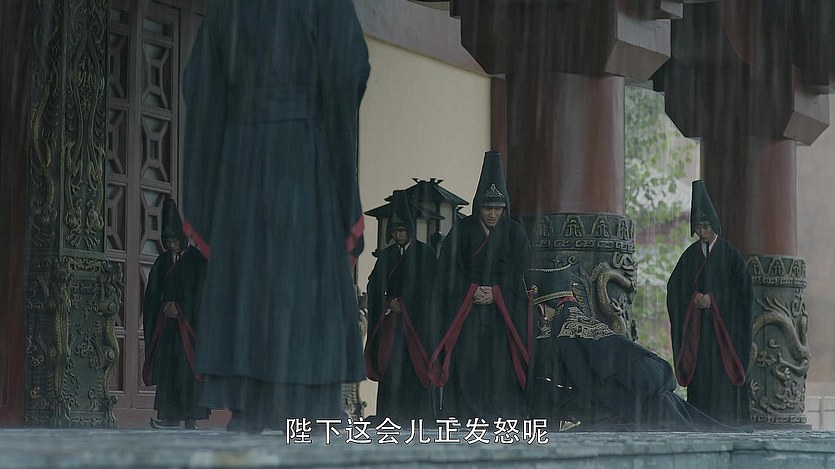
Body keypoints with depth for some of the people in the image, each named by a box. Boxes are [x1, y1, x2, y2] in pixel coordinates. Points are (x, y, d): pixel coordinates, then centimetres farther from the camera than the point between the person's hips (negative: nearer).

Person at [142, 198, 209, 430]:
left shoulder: (197, 260, -1)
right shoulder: (162, 261, 13)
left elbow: (200, 292, -5)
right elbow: (153, 293, 12)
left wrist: (178, 308, -8)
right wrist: (166, 306, -3)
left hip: (188, 322, -5)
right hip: (166, 322, 5)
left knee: (187, 366, -9)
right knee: (166, 366, 0)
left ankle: (190, 417, -8)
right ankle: (170, 417, 1)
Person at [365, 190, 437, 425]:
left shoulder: (425, 253, 3)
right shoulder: (387, 255, 15)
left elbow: (427, 285, -1)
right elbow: (375, 285, 10)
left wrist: (403, 303, -5)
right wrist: (391, 304, -5)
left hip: (416, 316, -3)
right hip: (390, 316, 3)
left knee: (413, 361, -9)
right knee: (391, 361, -5)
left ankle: (417, 412, -8)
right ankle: (390, 413, -6)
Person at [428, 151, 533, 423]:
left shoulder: (514, 233, 4)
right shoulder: (462, 230, 3)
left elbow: (521, 273, 2)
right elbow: (448, 269, 3)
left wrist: (495, 293, -9)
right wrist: (472, 290, -10)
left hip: (503, 311, 0)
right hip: (467, 308, 0)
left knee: (501, 367, -8)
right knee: (467, 364, -9)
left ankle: (500, 419, -8)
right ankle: (468, 420, -10)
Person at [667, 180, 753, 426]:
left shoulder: (729, 253, 1)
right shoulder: (690, 255, 10)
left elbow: (742, 287, -3)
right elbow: (674, 286, 9)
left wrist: (712, 298, -9)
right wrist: (695, 297, -8)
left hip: (724, 322, -3)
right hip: (697, 323, 3)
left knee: (723, 370, -8)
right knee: (699, 368, -3)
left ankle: (726, 421, -8)